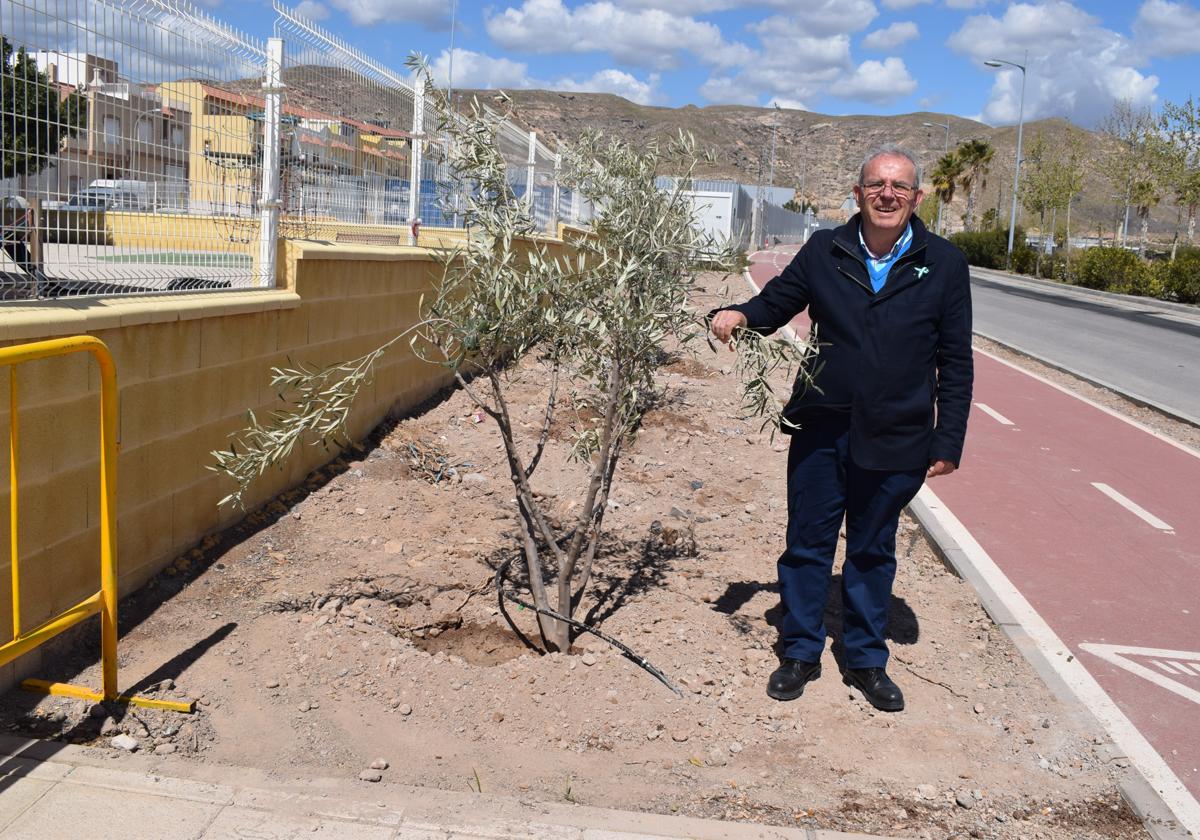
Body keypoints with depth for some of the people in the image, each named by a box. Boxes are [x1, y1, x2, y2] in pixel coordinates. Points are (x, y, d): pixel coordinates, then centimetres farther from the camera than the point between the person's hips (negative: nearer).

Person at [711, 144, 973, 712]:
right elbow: (777, 302, 11)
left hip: (896, 439, 0)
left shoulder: (943, 264, -2)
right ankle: (800, 652, 27)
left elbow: (955, 362, 0)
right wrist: (740, 315, -13)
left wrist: (948, 441, -3)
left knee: (873, 551, 14)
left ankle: (865, 659, 30)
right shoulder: (824, 252, 0)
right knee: (808, 543, 10)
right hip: (822, 428, 1)